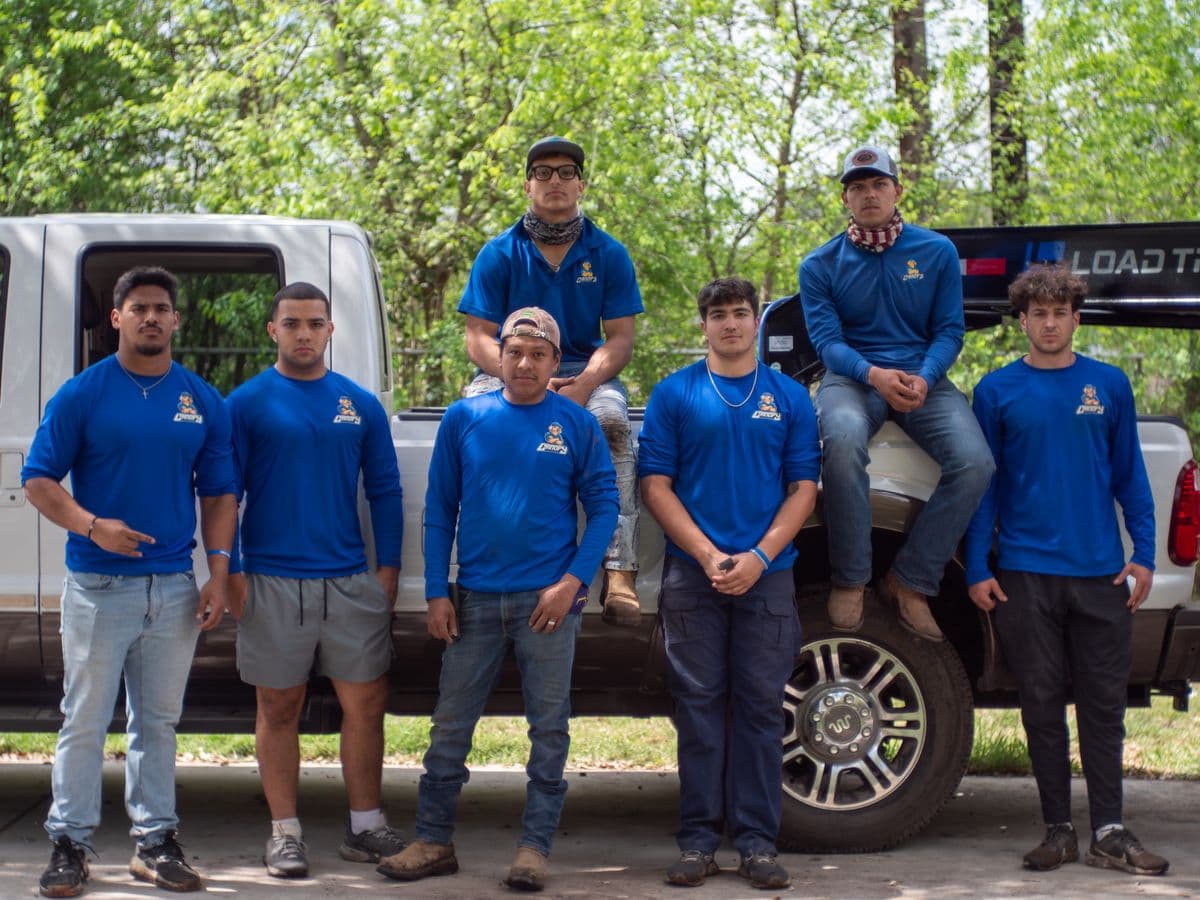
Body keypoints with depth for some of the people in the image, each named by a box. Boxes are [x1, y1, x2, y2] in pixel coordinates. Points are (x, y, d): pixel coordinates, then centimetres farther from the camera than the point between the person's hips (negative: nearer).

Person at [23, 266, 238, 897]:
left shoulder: (203, 402, 8)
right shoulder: (82, 394, -2)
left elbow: (218, 494, 11)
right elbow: (38, 479, -3)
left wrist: (219, 573, 1)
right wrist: (91, 525, -19)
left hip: (174, 586, 3)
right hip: (97, 584, -3)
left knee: (158, 721, 11)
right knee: (85, 720, 0)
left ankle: (155, 839, 19)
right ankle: (69, 843, 7)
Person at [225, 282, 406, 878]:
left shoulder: (361, 405, 9)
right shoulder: (247, 403, 1)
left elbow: (385, 491, 11)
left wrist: (388, 568, 4)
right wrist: (231, 572, -5)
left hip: (350, 582, 2)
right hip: (272, 581, -2)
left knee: (366, 704, 3)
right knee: (279, 709, 5)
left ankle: (365, 827, 15)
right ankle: (285, 834, 14)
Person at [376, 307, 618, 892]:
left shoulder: (576, 423, 0)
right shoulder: (464, 419, 4)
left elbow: (603, 506, 0)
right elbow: (439, 510, 6)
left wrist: (572, 581, -11)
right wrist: (436, 593, -1)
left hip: (548, 600, -2)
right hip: (475, 598, 2)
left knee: (549, 727, 3)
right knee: (450, 724, 6)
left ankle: (534, 848, 12)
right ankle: (433, 842, 16)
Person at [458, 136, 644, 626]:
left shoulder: (608, 254, 6)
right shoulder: (499, 254, 5)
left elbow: (619, 339, 0)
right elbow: (479, 338, -2)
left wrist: (582, 387, -21)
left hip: (586, 372, 0)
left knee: (612, 420, -34)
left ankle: (620, 570, -40)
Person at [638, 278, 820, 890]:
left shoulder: (790, 398, 9)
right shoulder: (674, 394, 5)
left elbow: (803, 487, 4)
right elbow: (655, 485, 0)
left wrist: (759, 556, -10)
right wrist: (707, 555, -11)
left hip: (767, 574, 1)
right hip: (692, 574, -1)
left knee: (761, 707, 2)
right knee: (699, 704, 2)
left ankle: (757, 840, 7)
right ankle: (699, 839, 8)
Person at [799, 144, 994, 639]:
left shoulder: (937, 252, 7)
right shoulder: (821, 265, 5)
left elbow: (949, 330, 4)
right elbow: (826, 339, -4)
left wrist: (923, 380, -18)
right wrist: (874, 375, -25)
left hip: (923, 378, 2)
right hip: (852, 377, -2)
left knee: (974, 460, -27)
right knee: (843, 438, -38)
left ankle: (910, 581, -11)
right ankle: (848, 580, -22)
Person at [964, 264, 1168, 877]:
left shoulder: (1109, 385, 7)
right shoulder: (998, 391, 3)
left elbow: (1130, 475, 9)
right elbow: (983, 483, 4)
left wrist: (1143, 554, 1)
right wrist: (977, 568, -2)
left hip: (1101, 572, 1)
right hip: (1026, 573, -1)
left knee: (1103, 703, 3)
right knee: (1042, 704, 4)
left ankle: (1109, 833, 8)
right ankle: (1058, 830, 13)